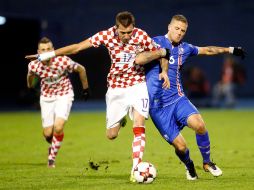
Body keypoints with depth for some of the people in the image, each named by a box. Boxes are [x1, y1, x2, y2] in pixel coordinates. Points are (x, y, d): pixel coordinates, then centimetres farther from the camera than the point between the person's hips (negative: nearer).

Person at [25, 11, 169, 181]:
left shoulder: (141, 36, -15)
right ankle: (120, 121, 41)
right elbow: (77, 47, -12)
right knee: (111, 135, 4)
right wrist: (48, 55, -13)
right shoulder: (107, 35, -15)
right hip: (115, 87, 1)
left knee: (139, 126, -20)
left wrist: (164, 71, -15)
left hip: (137, 84, -1)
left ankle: (136, 169, -19)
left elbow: (159, 53, 2)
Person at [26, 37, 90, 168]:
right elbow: (30, 75, 7)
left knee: (58, 127, -21)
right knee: (48, 134, 1)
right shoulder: (34, 65, -19)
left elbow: (81, 69, -8)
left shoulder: (63, 61, -26)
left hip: (64, 95, -2)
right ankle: (52, 145, 39)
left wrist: (85, 89, 3)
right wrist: (30, 86, 22)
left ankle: (52, 157, 0)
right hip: (46, 97, 2)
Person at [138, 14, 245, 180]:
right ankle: (189, 167, 24)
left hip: (178, 99, 4)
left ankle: (207, 162, -1)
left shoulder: (184, 48, 13)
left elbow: (206, 50, 29)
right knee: (180, 146, -11)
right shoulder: (156, 42, -3)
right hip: (157, 106, -4)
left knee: (199, 124, -25)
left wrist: (229, 50, 31)